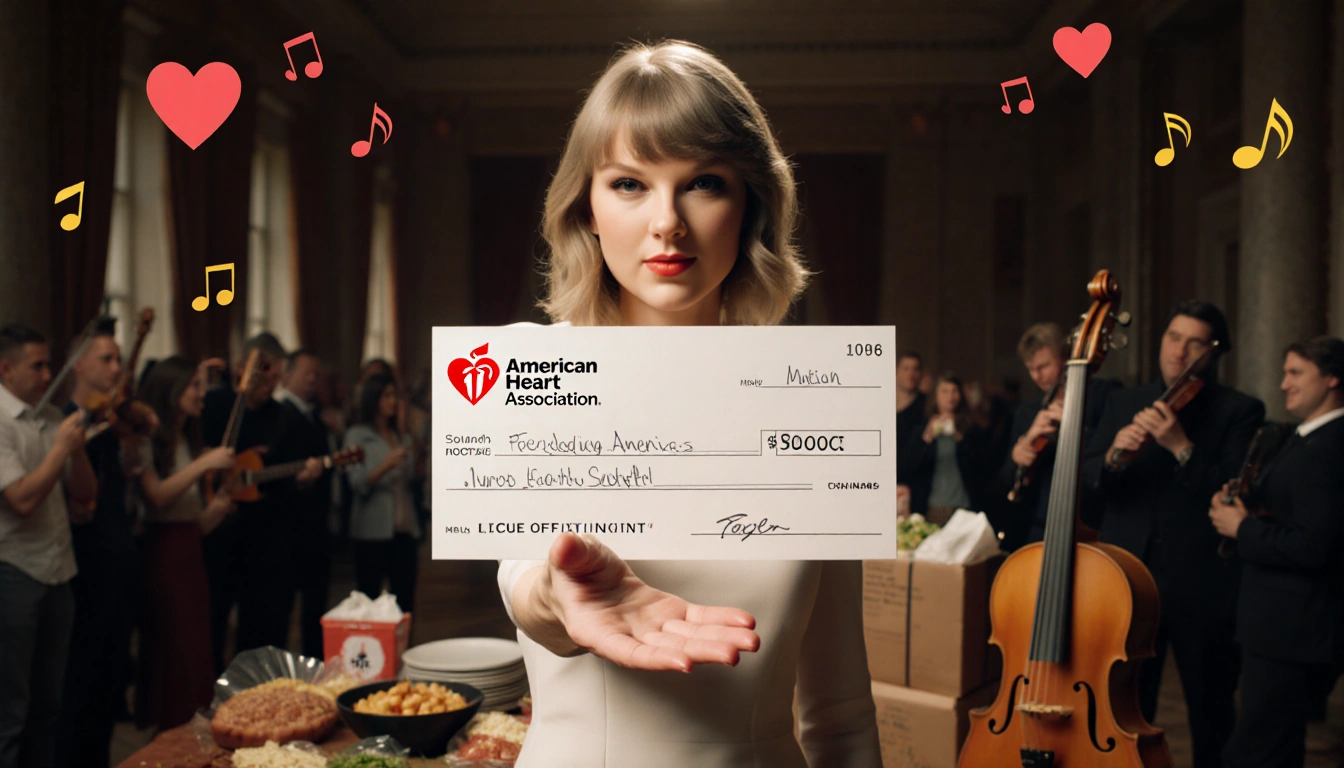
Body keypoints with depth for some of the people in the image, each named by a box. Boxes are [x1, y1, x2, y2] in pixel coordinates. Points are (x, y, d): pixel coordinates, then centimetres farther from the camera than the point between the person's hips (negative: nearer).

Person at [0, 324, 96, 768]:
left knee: (47, 703, 15)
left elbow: (86, 495, 9)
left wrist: (78, 446, -6)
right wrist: (61, 447, -15)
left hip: (57, 573, 7)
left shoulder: (51, 418, 9)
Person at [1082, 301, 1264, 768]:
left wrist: (1182, 446, -23)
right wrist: (1113, 456, -18)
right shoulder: (1123, 403, 11)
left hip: (1201, 588, -3)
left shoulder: (1240, 411, -1)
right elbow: (1086, 476, 2)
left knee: (1211, 716, 9)